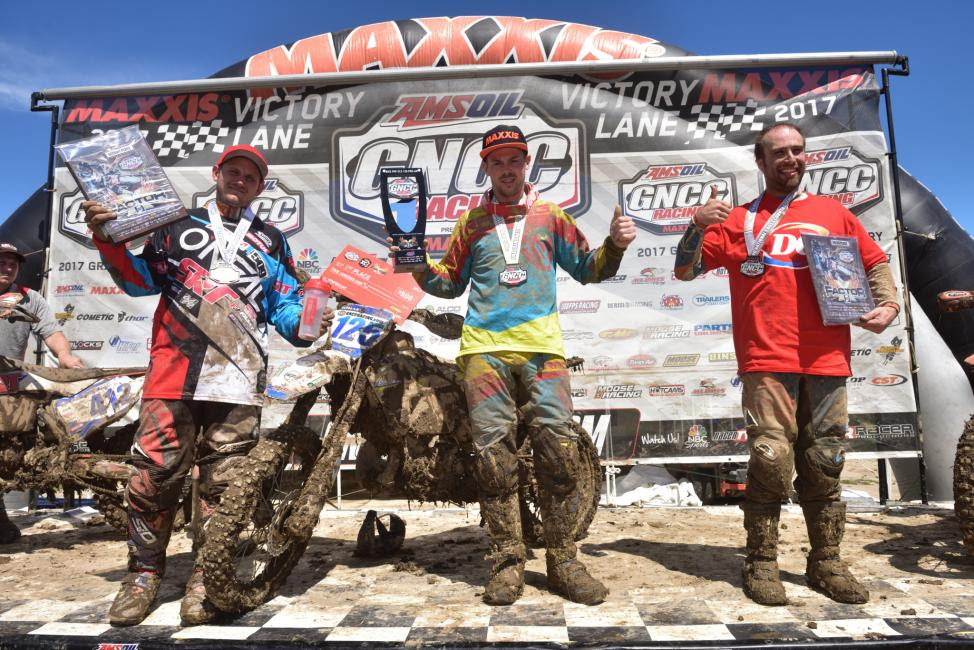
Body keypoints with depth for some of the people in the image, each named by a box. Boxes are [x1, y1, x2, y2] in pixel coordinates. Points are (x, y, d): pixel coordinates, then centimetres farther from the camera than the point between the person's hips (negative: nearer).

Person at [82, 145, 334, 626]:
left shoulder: (271, 242, 20)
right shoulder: (178, 225, 19)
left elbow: (285, 304, 14)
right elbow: (142, 280, 16)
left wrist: (306, 321, -6)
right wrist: (108, 239, 2)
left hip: (238, 377, 0)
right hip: (173, 369, 0)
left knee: (222, 480, 2)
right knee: (156, 472, -2)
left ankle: (207, 577, 14)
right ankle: (145, 572, 15)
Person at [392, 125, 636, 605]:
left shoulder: (550, 215, 19)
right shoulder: (472, 221, 21)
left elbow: (586, 269, 18)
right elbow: (451, 282, 23)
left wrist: (614, 244, 1)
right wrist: (418, 264, 6)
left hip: (541, 344, 0)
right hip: (485, 345, 1)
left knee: (558, 443, -10)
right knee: (493, 448, -7)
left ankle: (562, 560, 1)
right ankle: (506, 561, 3)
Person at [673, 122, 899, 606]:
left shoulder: (833, 212, 18)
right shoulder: (739, 220, 11)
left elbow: (875, 262, 23)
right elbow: (685, 271, 7)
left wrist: (888, 303, 5)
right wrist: (698, 227, -9)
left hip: (827, 361, 3)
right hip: (767, 360, -2)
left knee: (824, 465, 7)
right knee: (771, 461, -9)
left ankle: (826, 563, 21)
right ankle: (762, 564, 6)